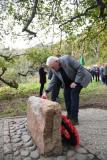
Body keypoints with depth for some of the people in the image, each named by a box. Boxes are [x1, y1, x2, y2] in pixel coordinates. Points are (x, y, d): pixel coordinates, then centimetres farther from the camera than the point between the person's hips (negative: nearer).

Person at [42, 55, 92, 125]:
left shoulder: (67, 59, -29)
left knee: (74, 94, -18)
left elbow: (80, 68, -27)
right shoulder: (55, 70, -9)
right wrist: (46, 92, -14)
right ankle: (69, 115, 14)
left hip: (79, 79, -7)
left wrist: (76, 82, -26)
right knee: (66, 95, -2)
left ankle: (74, 119, -12)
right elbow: (53, 81, -2)